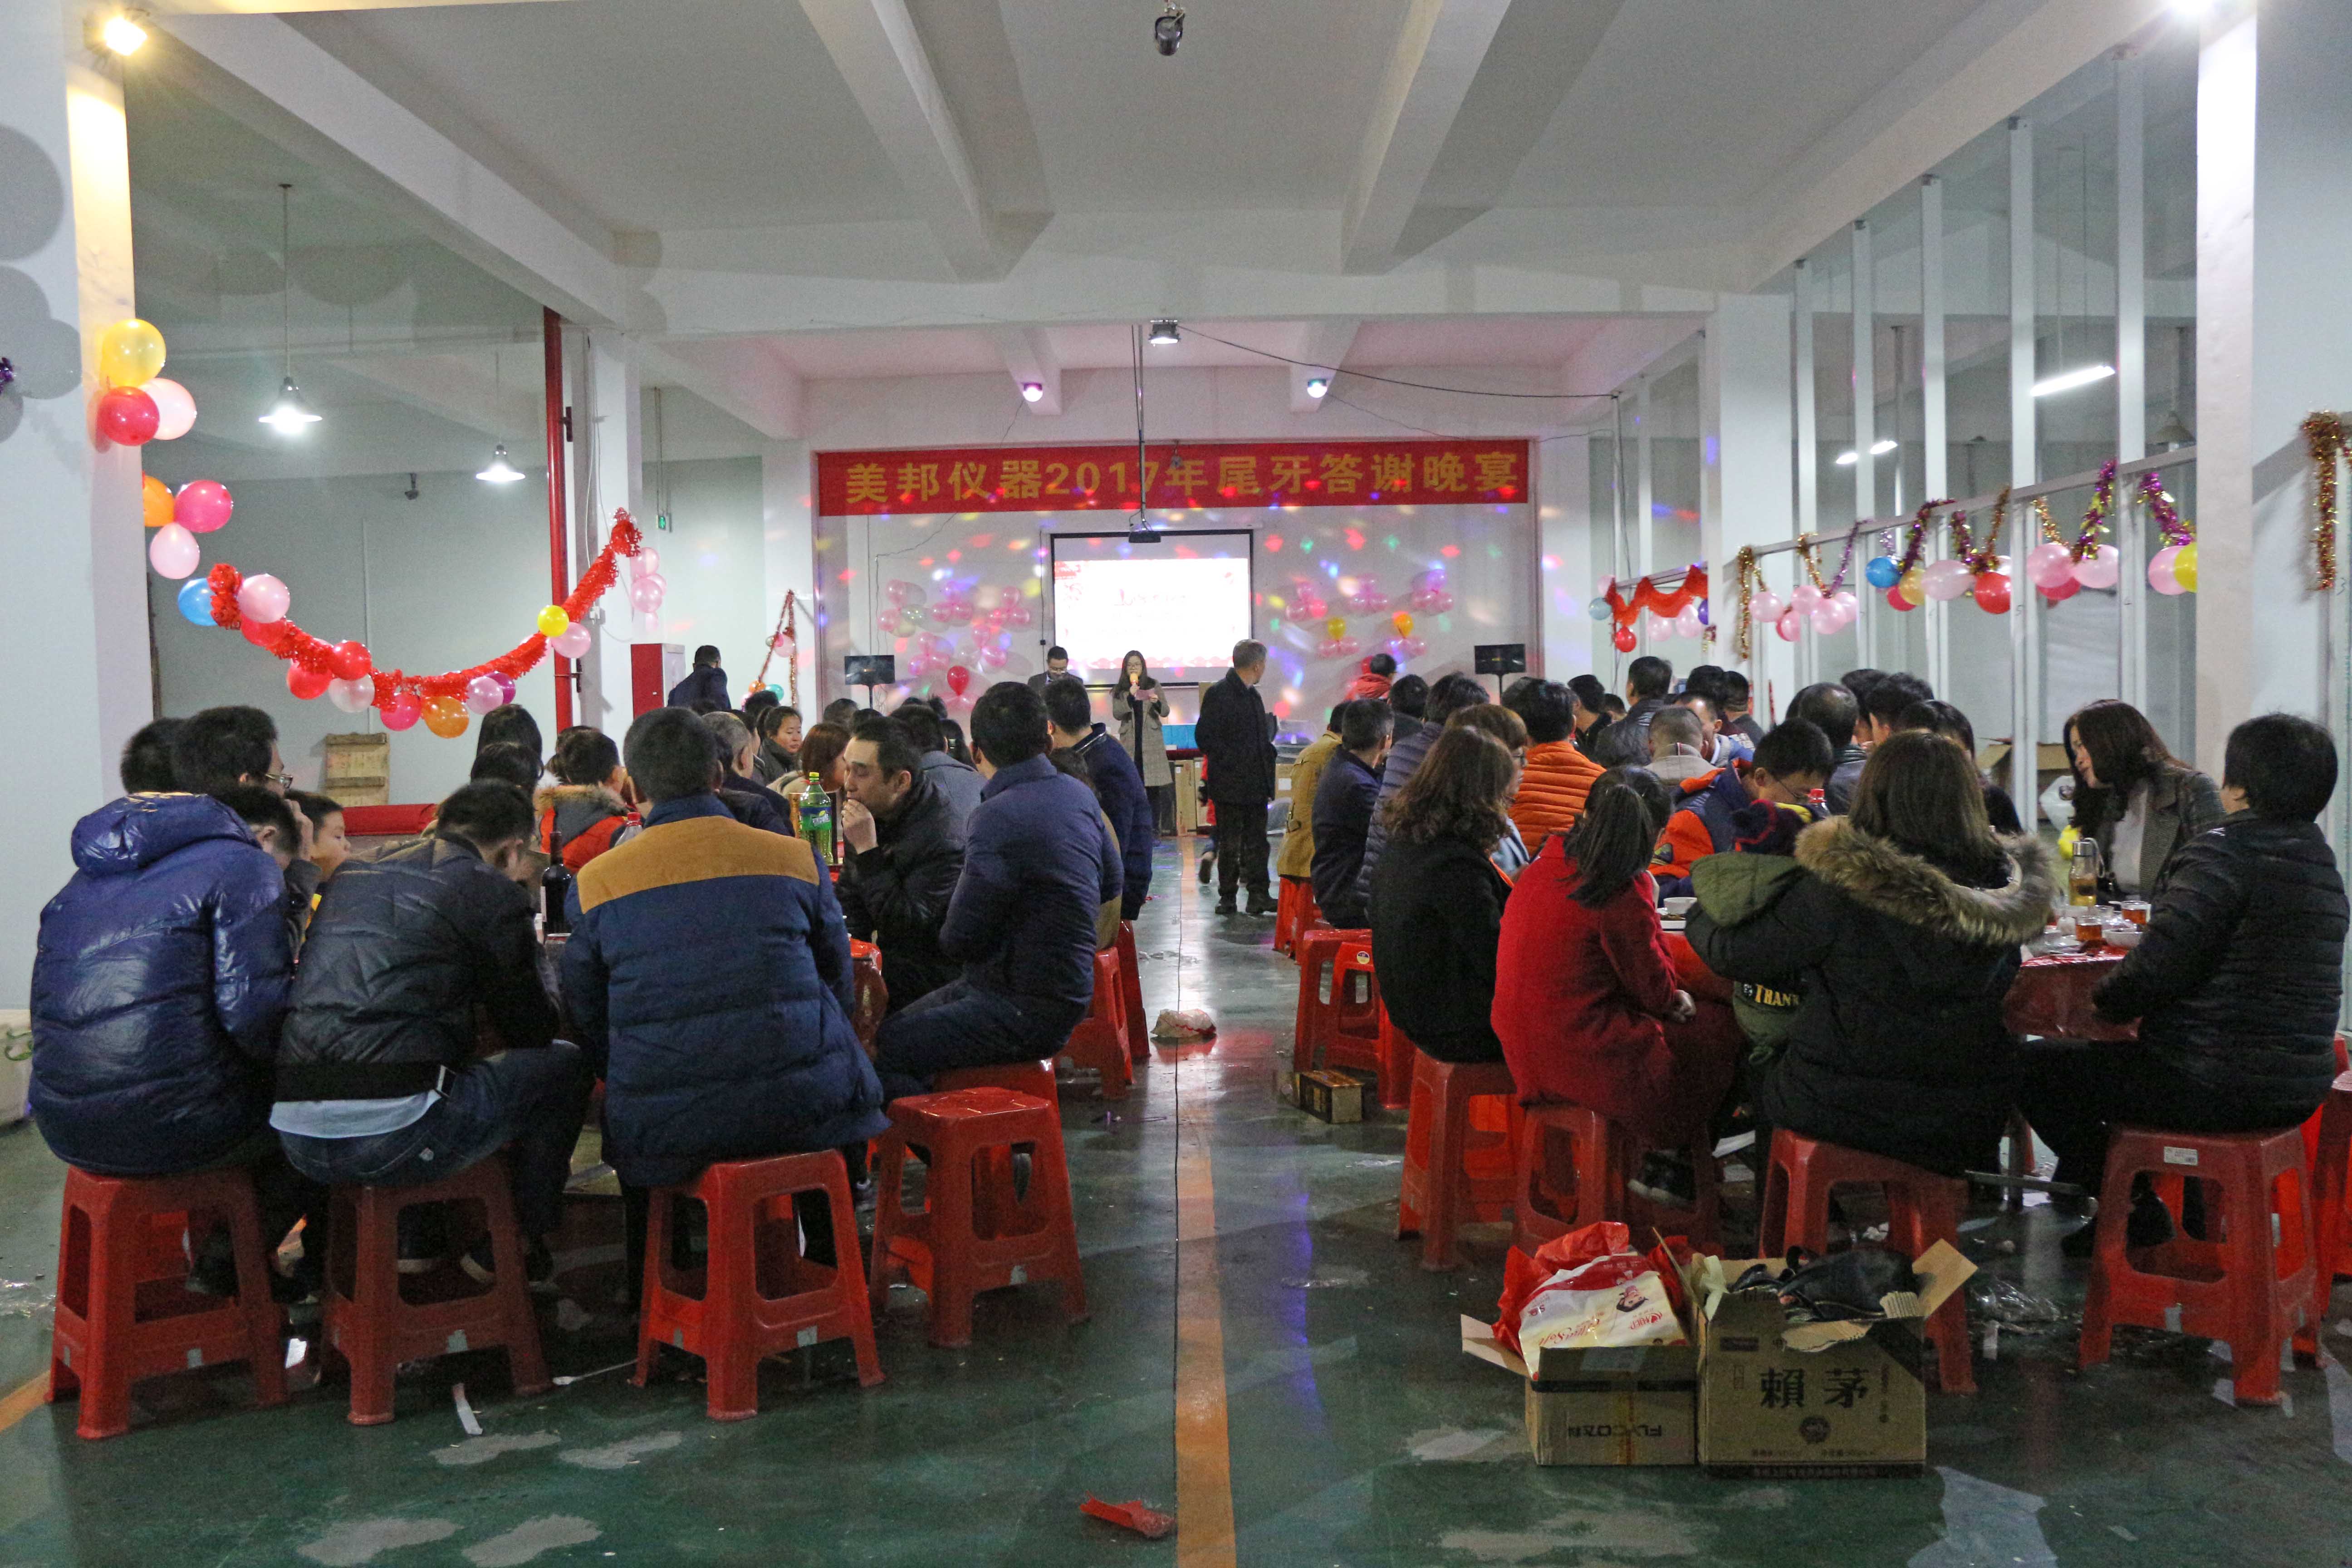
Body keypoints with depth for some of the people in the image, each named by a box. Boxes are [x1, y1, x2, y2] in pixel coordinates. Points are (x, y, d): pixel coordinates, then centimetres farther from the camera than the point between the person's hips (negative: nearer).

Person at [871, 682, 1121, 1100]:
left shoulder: (997, 820, -22)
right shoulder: (1078, 794, 6)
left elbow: (959, 941, -18)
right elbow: (1111, 884, 20)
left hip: (1026, 1012, -10)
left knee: (885, 1049, -16)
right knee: (899, 1026, 15)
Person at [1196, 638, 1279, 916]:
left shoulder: (1252, 695, 16)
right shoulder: (1218, 694, -9)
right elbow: (1205, 736, -14)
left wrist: (1267, 781, 12)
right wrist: (1233, 762, -17)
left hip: (1255, 785, 7)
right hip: (1230, 786, -7)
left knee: (1257, 842, 7)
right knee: (1230, 844, 0)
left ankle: (1259, 897, 11)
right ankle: (1227, 898, 9)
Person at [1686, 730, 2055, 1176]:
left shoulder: (1837, 890, -21)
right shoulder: (2006, 885, -6)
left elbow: (1734, 955, -11)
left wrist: (1701, 915, 13)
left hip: (1843, 1118, -4)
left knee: (1758, 1067, 25)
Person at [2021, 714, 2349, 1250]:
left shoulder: (2227, 850, -18)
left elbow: (2162, 960, -23)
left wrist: (2106, 1002, -3)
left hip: (2216, 1085, -10)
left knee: (2031, 1068, 2)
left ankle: (2135, 1212, 12)